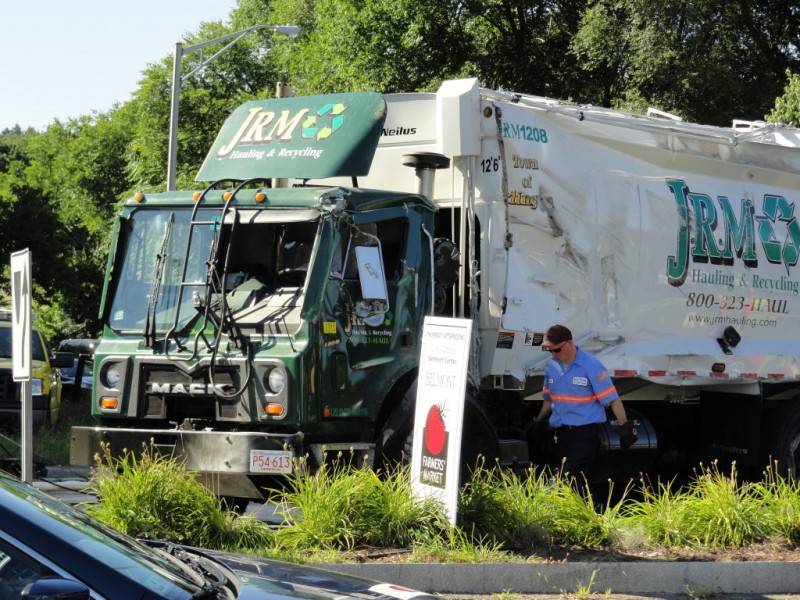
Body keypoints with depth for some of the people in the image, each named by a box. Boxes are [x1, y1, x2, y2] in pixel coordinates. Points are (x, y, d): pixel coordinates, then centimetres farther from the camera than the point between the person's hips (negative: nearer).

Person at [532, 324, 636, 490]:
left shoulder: (591, 366, -9)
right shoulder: (552, 366, 9)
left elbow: (612, 399, -9)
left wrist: (625, 426, -9)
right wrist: (539, 420, 16)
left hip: (584, 432, -6)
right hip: (560, 432, 6)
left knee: (572, 478, -17)